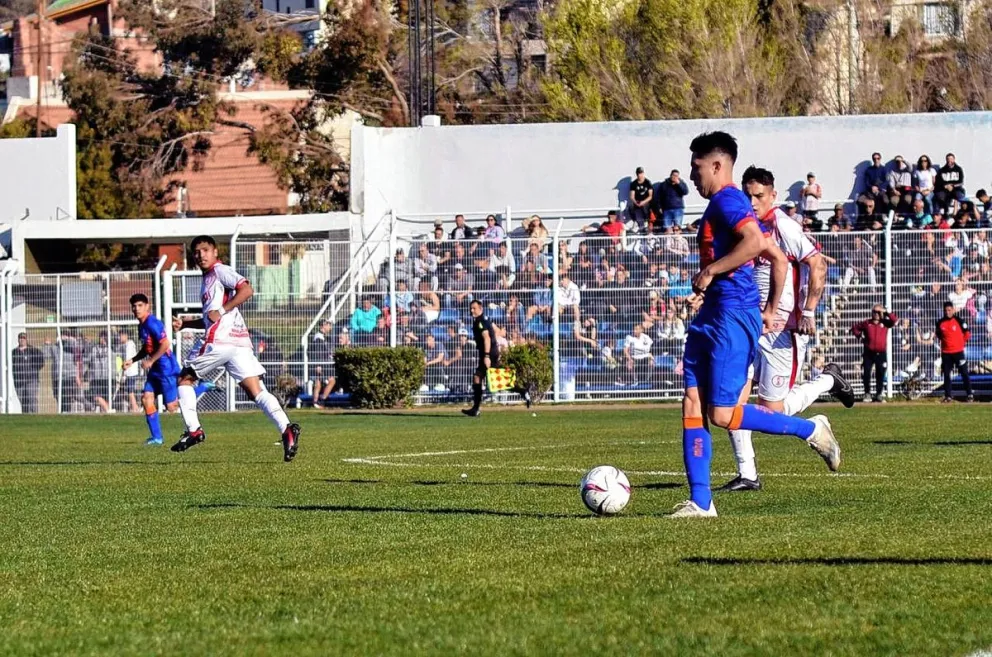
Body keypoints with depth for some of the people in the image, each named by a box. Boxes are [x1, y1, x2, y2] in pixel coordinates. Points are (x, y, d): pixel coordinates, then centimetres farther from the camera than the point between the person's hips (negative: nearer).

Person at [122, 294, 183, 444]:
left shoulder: (153, 324, -17)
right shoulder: (142, 325, 12)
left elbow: (165, 345, -22)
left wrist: (150, 361, -17)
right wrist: (132, 360, 14)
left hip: (166, 368, -9)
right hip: (155, 370, 9)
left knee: (171, 406, -8)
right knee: (147, 398, 0)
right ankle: (156, 437, 5)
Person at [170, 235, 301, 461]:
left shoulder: (220, 271, 1)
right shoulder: (208, 279, 28)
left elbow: (246, 290, -15)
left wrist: (221, 311, -14)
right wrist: (185, 323, 26)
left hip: (221, 340, -9)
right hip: (240, 341, 9)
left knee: (184, 379, 9)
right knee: (256, 390, -5)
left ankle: (193, 431, 5)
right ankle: (286, 429, -24)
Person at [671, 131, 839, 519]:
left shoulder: (726, 200, -9)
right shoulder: (722, 205, 22)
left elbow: (755, 241, -29)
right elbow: (777, 257, 26)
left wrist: (710, 270, -21)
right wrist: (769, 310, 27)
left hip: (732, 316, -10)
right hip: (712, 317, 10)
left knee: (722, 413, -11)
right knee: (692, 407, 2)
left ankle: (810, 430, 2)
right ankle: (700, 502, 0)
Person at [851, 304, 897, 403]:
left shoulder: (885, 323, 3)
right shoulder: (866, 323, 5)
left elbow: (895, 320, -13)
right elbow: (855, 328, 16)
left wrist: (886, 313, -17)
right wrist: (860, 337, 3)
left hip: (880, 353, 0)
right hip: (868, 353, 0)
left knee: (880, 374, 2)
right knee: (866, 373, -2)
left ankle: (878, 394, 10)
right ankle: (867, 393, 10)